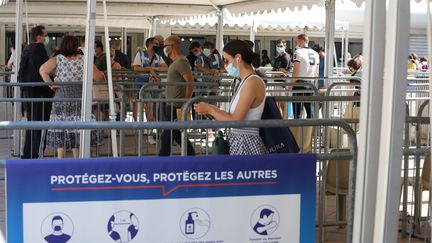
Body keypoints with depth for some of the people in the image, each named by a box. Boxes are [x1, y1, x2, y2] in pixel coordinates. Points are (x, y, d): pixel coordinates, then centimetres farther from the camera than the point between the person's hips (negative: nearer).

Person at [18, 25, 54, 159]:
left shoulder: (26, 50, 13)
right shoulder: (39, 49, -14)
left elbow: (22, 72, 18)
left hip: (27, 92, 9)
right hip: (40, 92, -9)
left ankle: (27, 154, 22)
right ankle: (36, 154, -4)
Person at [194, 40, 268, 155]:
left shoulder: (252, 82, -15)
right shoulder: (246, 81, 13)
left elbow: (235, 121, -17)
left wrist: (209, 109, -5)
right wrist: (214, 110, 11)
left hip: (246, 146, -9)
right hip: (238, 143, 9)